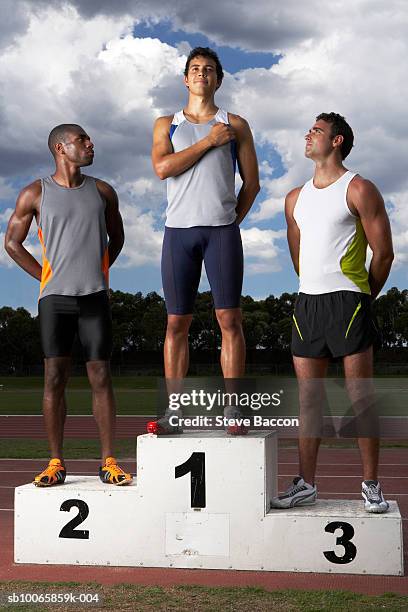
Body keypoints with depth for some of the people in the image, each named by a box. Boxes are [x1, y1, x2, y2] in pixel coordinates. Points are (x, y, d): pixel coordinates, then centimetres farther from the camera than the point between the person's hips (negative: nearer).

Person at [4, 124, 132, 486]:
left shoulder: (102, 192, 11)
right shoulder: (35, 194, 4)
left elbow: (116, 237, 23)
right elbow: (13, 242, 10)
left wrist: (99, 273, 12)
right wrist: (48, 278, 5)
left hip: (95, 296, 1)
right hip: (55, 297, -1)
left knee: (101, 377, -1)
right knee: (55, 378, -2)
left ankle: (109, 463, 3)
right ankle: (56, 463, 5)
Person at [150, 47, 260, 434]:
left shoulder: (235, 125, 14)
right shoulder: (166, 124, 16)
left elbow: (251, 183, 12)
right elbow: (162, 167, -4)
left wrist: (231, 222, 4)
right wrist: (208, 141, -4)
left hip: (222, 231, -1)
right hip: (178, 231, 1)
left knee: (229, 319, -6)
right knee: (177, 322, 0)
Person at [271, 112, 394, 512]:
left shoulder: (359, 190, -2)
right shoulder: (296, 198, 17)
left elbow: (383, 253, -2)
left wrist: (362, 298, 7)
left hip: (348, 302, -6)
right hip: (307, 303, 6)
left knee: (360, 398, -3)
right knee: (307, 398, 6)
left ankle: (371, 485, 5)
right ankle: (305, 484, 13)